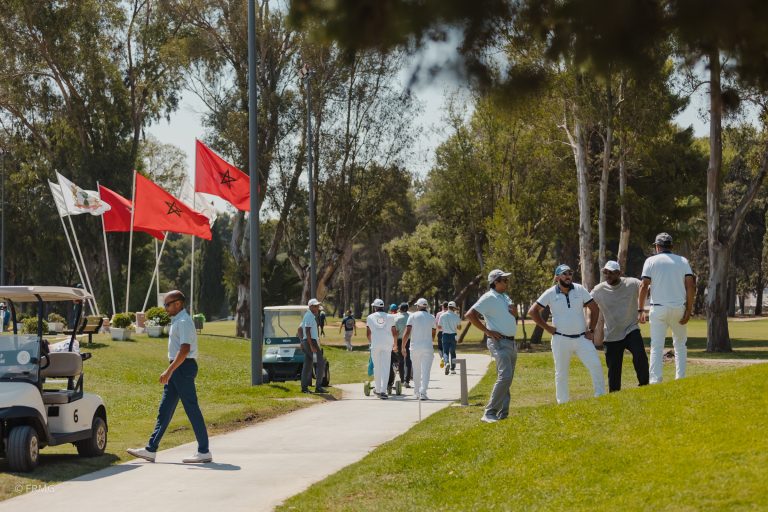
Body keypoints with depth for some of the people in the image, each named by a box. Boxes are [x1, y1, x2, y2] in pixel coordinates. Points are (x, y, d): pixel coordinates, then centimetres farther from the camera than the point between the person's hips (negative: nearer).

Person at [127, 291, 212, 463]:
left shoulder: (184, 322, -15)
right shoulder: (177, 321, 17)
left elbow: (185, 350, -24)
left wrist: (169, 371, -26)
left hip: (183, 367, -10)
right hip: (178, 369, 10)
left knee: (192, 409, -6)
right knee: (164, 410, 8)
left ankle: (204, 452, -1)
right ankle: (151, 450, 10)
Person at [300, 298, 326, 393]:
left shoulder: (307, 315, 18)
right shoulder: (310, 316, -14)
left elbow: (300, 329, 23)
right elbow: (307, 331, -21)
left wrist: (302, 342, 23)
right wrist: (312, 346, -24)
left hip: (306, 342, 10)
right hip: (311, 342, -10)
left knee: (307, 365, 10)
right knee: (320, 363, -10)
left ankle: (304, 387, 10)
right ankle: (318, 386, -13)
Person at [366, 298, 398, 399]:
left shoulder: (370, 317, 3)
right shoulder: (390, 317, 4)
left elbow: (368, 333, 5)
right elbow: (394, 333, 7)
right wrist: (395, 344, 21)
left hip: (375, 345, 0)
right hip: (387, 345, 0)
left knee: (377, 367, 13)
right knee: (385, 367, -2)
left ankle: (377, 389, 21)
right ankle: (383, 390, -12)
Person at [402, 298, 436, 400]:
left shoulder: (413, 316, 1)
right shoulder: (431, 318, 7)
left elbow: (407, 332, -8)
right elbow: (433, 335, 14)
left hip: (415, 347, 0)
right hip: (427, 347, 0)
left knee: (416, 371, 13)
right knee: (425, 370, -4)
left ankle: (417, 392, 20)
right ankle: (423, 392, -17)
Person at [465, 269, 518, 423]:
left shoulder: (506, 297, 16)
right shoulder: (489, 298, -11)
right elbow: (469, 315, -18)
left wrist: (514, 312, 3)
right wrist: (487, 331, -17)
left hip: (511, 342, 9)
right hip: (499, 342, -9)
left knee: (507, 379, 10)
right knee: (505, 376, -20)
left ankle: (502, 413, 15)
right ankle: (489, 413, -19)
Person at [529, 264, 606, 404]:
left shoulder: (580, 290, 1)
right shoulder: (550, 293, -3)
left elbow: (594, 309, 8)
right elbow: (533, 311, -1)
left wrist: (591, 330, 2)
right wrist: (547, 327, -5)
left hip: (582, 338, 1)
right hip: (561, 339, -1)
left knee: (595, 366, -10)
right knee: (561, 373, 5)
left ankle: (601, 397, -2)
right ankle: (563, 403, 14)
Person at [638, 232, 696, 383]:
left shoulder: (651, 261, 4)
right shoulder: (683, 261, 9)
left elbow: (644, 286, -5)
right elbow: (691, 285, -1)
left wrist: (640, 310, -3)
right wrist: (689, 310, -2)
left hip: (659, 309, -2)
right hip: (679, 307, 2)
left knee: (657, 346, -1)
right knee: (680, 344, 16)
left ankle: (655, 380, -11)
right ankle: (680, 378, 9)